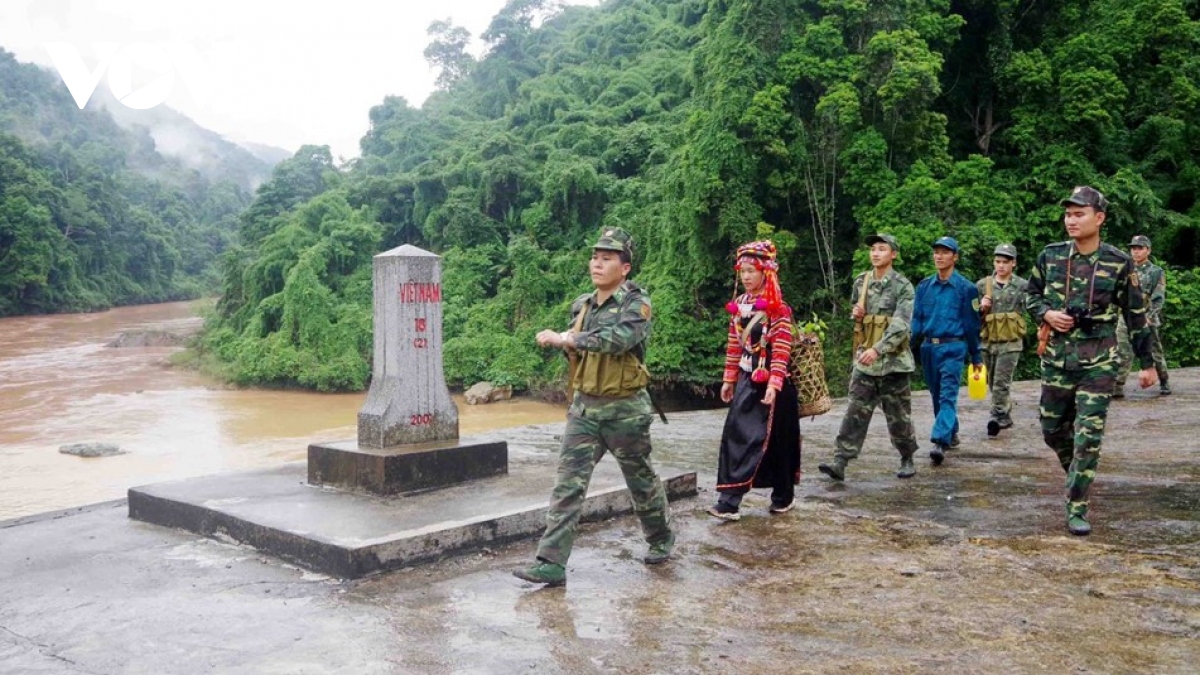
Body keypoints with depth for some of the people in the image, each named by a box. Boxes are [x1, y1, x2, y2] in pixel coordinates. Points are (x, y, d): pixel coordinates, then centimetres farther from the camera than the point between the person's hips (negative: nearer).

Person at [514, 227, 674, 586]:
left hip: (625, 410, -5)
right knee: (568, 483, -3)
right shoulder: (581, 305, 9)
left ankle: (661, 539, 37)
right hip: (584, 407, 5)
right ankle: (551, 563, -4)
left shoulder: (636, 304, -10)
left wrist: (566, 338, -33)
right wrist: (565, 344, -4)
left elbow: (617, 339, -30)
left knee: (641, 479, 12)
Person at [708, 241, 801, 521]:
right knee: (735, 435, 0)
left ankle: (784, 497, 20)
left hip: (769, 381, -6)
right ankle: (729, 502, 0)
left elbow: (782, 350, -16)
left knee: (774, 438, 3)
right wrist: (729, 379, 12)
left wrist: (774, 384, -22)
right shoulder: (738, 305, 8)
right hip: (746, 379, 6)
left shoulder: (777, 307, -12)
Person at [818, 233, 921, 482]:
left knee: (898, 415, 7)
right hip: (863, 359, 4)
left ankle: (907, 459, 25)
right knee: (855, 412, -2)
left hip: (893, 361, -4)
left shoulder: (902, 286, -7)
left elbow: (900, 326, -16)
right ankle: (840, 461, -6)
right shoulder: (860, 282, 9)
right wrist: (856, 314, -1)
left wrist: (878, 349, -27)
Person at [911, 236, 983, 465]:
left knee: (948, 396, -12)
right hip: (929, 347, 5)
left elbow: (972, 324, 1)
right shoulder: (924, 286, 8)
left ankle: (940, 442, -21)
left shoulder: (965, 288, -2)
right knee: (937, 396, 13)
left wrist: (976, 357, 5)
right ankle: (951, 434, 30)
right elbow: (916, 320, 12)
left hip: (953, 348, -5)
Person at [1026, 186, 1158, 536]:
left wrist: (1147, 363, 6)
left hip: (1099, 360, -3)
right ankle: (1078, 477, 41)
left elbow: (1136, 315, 2)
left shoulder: (1119, 263, -5)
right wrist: (1046, 313, -8)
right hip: (1057, 357, 3)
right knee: (1052, 429, 12)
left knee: (1088, 436, -6)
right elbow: (1031, 295, 14)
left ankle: (1076, 509, 1)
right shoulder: (1050, 256, 1)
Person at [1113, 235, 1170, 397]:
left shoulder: (1157, 272, 1)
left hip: (1148, 321, -2)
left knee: (1155, 353, 8)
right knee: (1122, 354, -4)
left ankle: (1164, 383, 24)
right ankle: (1118, 387, -5)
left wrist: (1148, 317, -20)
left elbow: (1158, 299, -8)